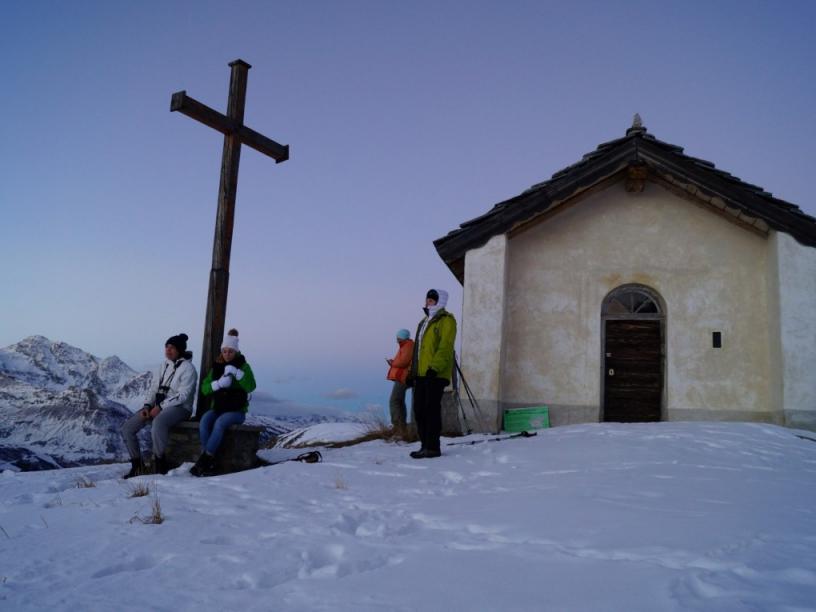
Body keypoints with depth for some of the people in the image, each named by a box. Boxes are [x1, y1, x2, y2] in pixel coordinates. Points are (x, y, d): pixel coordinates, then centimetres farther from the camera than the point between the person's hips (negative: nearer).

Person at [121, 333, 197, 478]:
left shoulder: (188, 368, -8)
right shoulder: (164, 366, 15)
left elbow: (183, 395, -16)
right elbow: (153, 388, 13)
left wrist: (160, 406, -20)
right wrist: (147, 406, -4)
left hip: (179, 408, -8)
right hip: (158, 406, 8)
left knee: (158, 422, -40)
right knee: (127, 427, -4)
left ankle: (159, 463, -25)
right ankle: (137, 465, 8)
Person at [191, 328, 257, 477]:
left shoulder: (243, 366, 0)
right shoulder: (217, 366, 11)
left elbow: (251, 386, -17)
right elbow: (204, 388, 2)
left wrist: (237, 373, -28)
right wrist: (218, 383, -18)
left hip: (236, 410, -3)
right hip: (217, 408, 4)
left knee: (219, 423, -32)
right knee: (204, 421, -27)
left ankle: (203, 460, -26)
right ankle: (210, 463, -27)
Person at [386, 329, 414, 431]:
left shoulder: (408, 347, -12)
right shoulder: (405, 346, 20)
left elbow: (403, 362, -23)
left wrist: (392, 363, -7)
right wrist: (393, 362, 4)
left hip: (401, 379, -11)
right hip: (401, 378, 11)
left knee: (394, 401, -14)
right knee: (400, 402, 16)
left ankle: (397, 425, -19)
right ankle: (402, 426, 21)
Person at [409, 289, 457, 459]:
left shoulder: (446, 320, -4)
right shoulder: (424, 322, 23)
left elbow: (445, 347, -16)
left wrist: (434, 368, -24)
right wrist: (412, 371, 19)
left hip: (435, 374, -9)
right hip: (421, 374, 9)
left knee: (431, 409, -7)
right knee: (419, 410, 9)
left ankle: (432, 447, 0)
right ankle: (425, 445, 17)